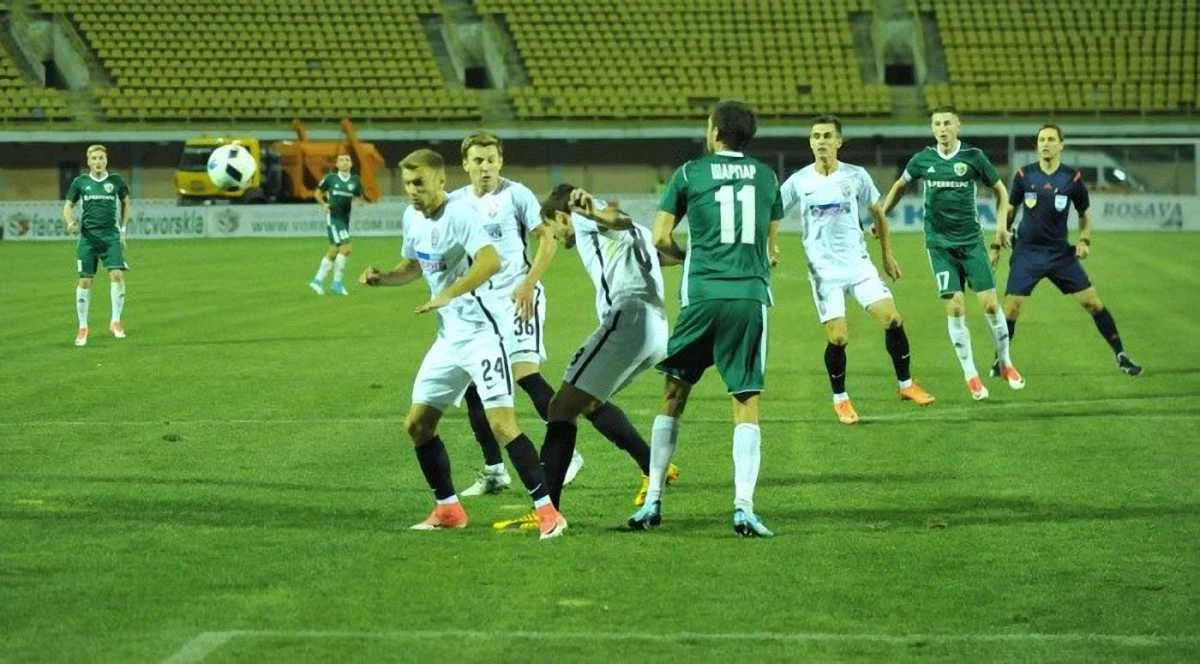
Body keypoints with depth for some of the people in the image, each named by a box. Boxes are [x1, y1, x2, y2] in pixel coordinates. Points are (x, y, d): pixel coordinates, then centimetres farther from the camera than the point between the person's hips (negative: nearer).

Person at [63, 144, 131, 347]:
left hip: (111, 235, 0)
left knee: (117, 275, -16)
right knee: (85, 280, 1)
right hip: (87, 237, 0)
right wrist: (70, 223, -10)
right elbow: (68, 205, 10)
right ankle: (82, 327, 11)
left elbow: (126, 202, 19)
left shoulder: (116, 181, 4)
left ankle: (115, 321, -4)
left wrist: (123, 229, 15)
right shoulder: (80, 182, 4)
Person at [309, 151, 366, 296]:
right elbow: (318, 192, 10)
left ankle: (318, 280, 24)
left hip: (345, 219, 5)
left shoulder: (355, 181, 4)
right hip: (333, 218, -5)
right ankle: (337, 282, -7)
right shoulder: (330, 178, -3)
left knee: (334, 251, 11)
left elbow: (360, 198, 13)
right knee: (346, 248, -16)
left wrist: (358, 201, -10)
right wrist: (323, 203, -8)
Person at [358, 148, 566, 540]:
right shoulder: (412, 218, 8)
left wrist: (447, 295, -38)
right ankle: (448, 509, 23)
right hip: (448, 338, 9)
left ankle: (546, 510, -12)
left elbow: (491, 261, -34)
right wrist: (382, 279, 7)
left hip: (481, 332, -9)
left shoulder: (459, 215, -18)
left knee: (501, 423, -17)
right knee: (417, 424, 10)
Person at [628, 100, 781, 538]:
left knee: (674, 396, 11)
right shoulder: (765, 176, 13)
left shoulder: (690, 173, 5)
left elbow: (660, 239, 5)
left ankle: (653, 502, 12)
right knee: (746, 403, 0)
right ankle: (743, 506, -13)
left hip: (703, 295, -1)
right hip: (752, 295, 1)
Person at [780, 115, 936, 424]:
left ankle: (905, 384, 10)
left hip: (858, 264, 2)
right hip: (823, 270, -2)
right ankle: (840, 399, 13)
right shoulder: (798, 182, -3)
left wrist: (887, 254, 15)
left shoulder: (856, 176, 0)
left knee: (892, 319, -9)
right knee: (838, 338, -9)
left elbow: (877, 213, 14)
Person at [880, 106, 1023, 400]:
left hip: (971, 240, -1)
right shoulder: (923, 159, 1)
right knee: (955, 308, -6)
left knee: (990, 303, -4)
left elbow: (1000, 189, 8)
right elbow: (900, 186, 19)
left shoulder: (973, 156, -4)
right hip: (940, 243, 1)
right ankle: (970, 375, 5)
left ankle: (1005, 364, 17)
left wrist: (1001, 225, -2)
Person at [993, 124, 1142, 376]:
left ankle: (1121, 355, 8)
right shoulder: (1024, 175, -3)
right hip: (1027, 251, 0)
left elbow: (1085, 214, 10)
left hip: (1060, 252, 1)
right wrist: (997, 245, 7)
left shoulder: (1073, 178, -3)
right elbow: (1010, 211, 9)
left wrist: (1084, 240, -7)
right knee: (1012, 307, -9)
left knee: (1092, 301, -3)